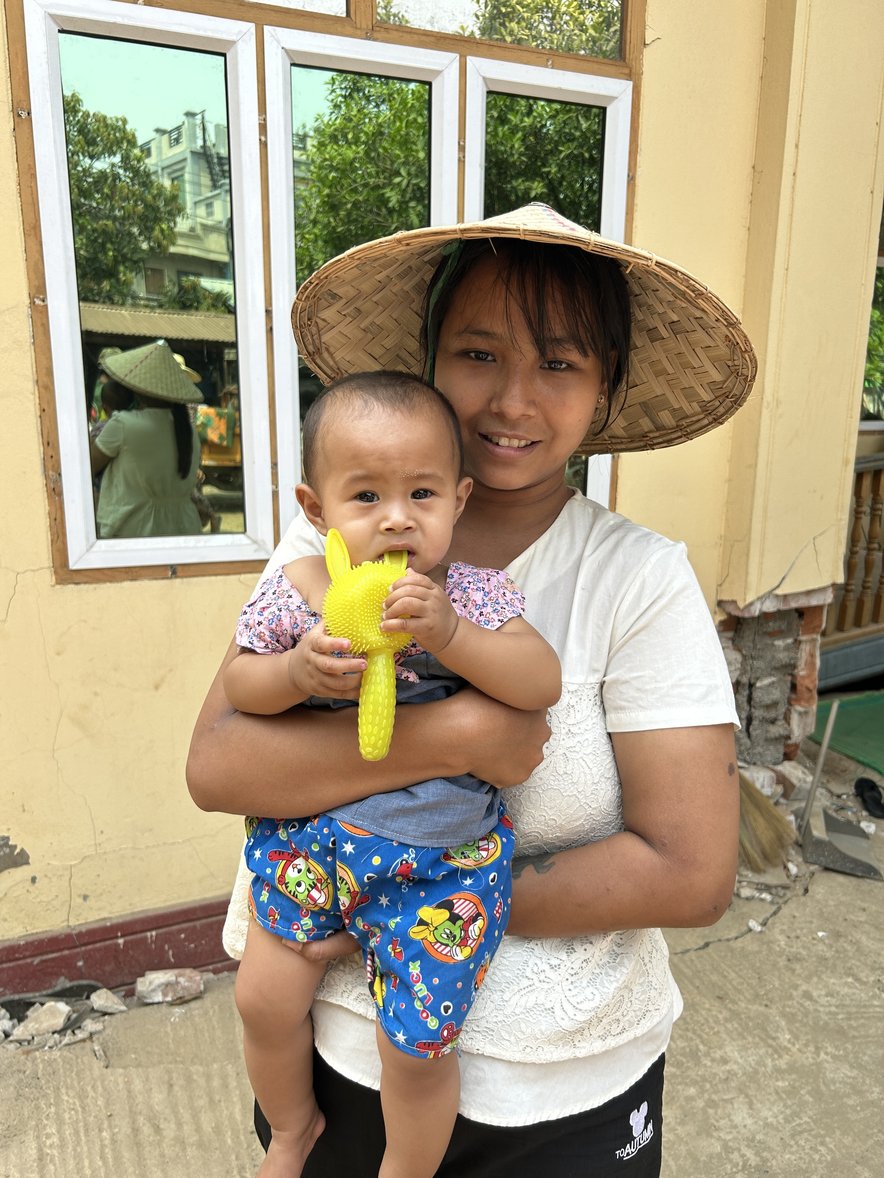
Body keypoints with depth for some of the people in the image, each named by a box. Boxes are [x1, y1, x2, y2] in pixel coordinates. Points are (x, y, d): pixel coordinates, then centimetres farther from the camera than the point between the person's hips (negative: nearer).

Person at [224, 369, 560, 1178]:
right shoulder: (297, 589, -6)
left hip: (441, 854, -2)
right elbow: (238, 687, 0)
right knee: (266, 999, 15)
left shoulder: (470, 593, -11)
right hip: (308, 831, 3)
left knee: (416, 1043, 6)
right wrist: (298, 670, -22)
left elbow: (544, 684, -19)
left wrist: (449, 633, -33)